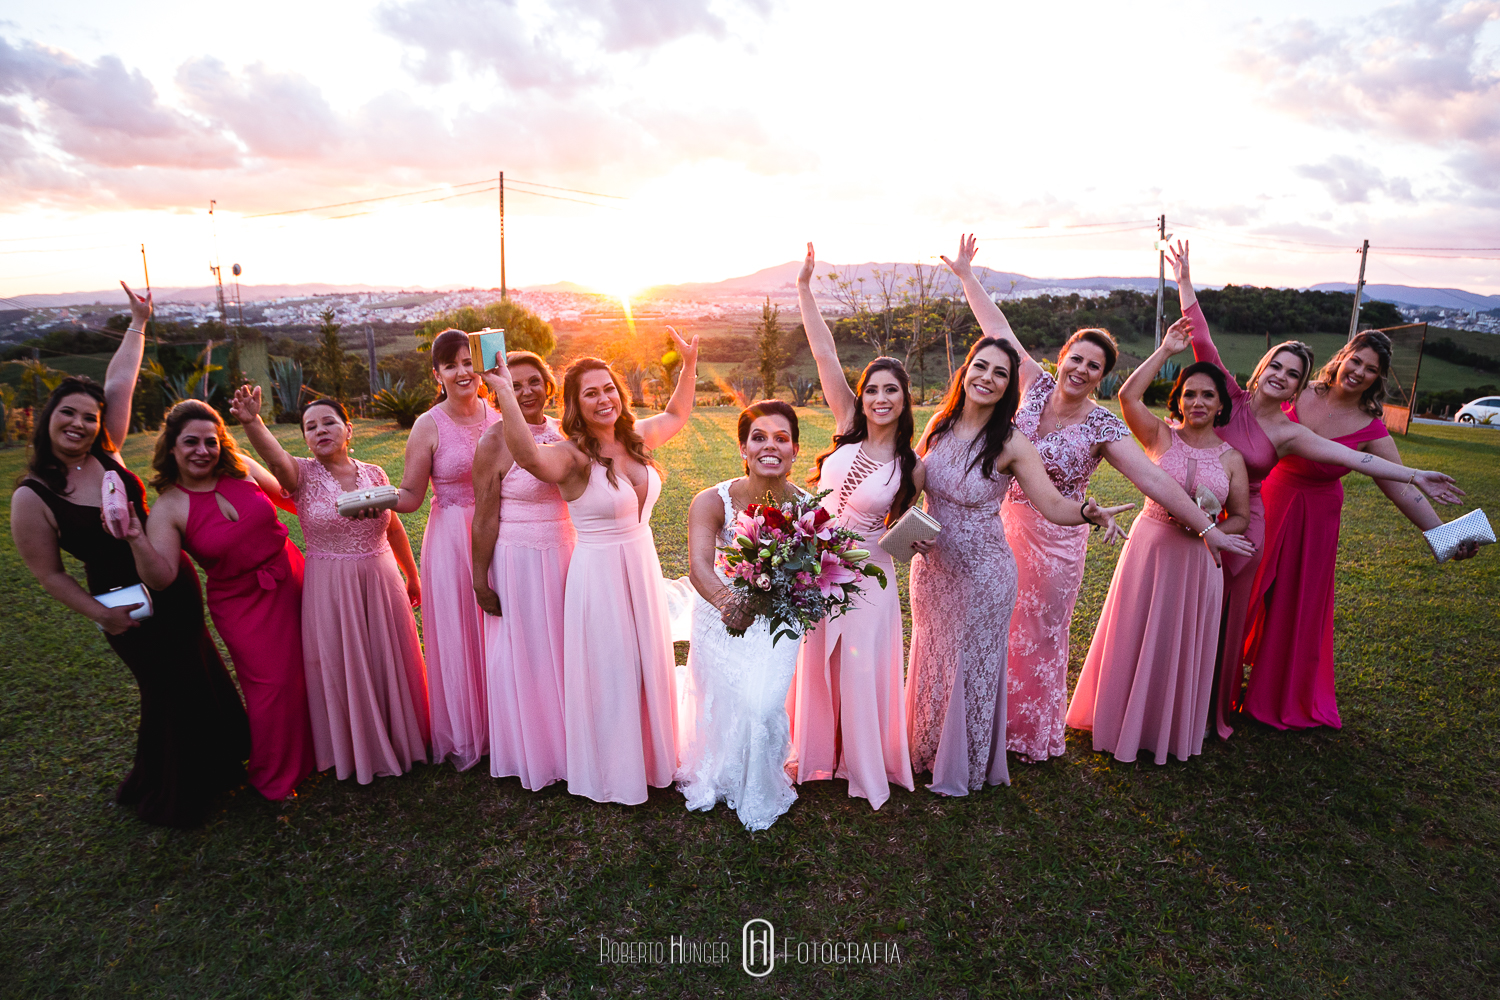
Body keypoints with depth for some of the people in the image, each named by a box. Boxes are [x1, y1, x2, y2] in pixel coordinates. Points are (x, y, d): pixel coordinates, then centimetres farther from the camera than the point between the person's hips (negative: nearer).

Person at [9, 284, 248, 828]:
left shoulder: (105, 454, -4)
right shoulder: (32, 497, -15)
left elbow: (119, 385, 1)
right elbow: (49, 573, -9)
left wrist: (138, 323, 7)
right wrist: (102, 616, -14)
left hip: (177, 585, 5)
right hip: (128, 607, -5)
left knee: (200, 675, 19)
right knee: (167, 692, 9)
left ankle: (217, 763, 43)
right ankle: (165, 796, 33)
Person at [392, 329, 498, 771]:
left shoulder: (498, 414, 2)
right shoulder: (429, 426, -8)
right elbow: (411, 497, -7)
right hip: (452, 539, -3)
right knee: (458, 633, 7)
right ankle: (464, 737, 27)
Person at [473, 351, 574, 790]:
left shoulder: (562, 432, 4)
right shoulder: (495, 440, -13)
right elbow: (485, 518, -12)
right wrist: (480, 579, -11)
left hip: (563, 556, 5)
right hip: (517, 560, -5)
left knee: (561, 650, 16)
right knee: (522, 652, 8)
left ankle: (564, 744, 37)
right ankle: (530, 754, 28)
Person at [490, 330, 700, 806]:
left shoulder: (636, 437, 1)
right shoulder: (573, 456, -19)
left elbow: (675, 416, 21)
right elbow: (529, 456, -43)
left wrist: (689, 365, 15)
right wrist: (505, 394, -48)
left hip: (642, 565, 7)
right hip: (598, 573, -7)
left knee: (649, 662, 20)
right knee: (608, 672, 6)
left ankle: (650, 756, 43)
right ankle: (612, 771, 28)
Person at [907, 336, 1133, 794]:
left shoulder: (1012, 445, -16)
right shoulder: (939, 426, -5)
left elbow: (1053, 504, -20)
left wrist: (1088, 511, -41)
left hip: (982, 573, -4)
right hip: (931, 567, 4)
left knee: (973, 666, 13)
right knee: (930, 659, 20)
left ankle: (963, 768, 37)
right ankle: (928, 752, 44)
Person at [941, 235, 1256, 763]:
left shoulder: (1103, 427, -13)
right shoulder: (1037, 386, -4)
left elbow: (1155, 480, -15)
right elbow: (999, 331, -1)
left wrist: (1209, 528, -17)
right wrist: (967, 276, 4)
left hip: (1055, 541, -3)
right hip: (1004, 525, 3)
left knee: (1041, 635, 12)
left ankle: (1036, 731, 35)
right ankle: (996, 719, 35)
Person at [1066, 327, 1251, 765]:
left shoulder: (1231, 458, 3)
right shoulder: (1161, 436, -3)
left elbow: (1241, 518, 8)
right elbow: (1127, 395, -20)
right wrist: (1165, 350, -14)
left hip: (1198, 558, 2)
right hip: (1149, 546, -2)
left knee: (1182, 644, 12)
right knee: (1136, 637, 8)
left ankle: (1172, 728, 33)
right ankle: (1124, 722, 28)